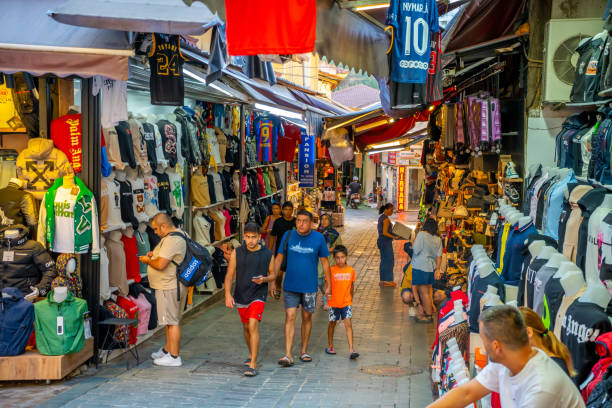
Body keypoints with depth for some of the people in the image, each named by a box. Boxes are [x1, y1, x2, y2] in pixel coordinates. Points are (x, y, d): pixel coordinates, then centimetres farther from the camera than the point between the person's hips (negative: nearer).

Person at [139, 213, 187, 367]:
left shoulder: (171, 240, -22)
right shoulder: (179, 234, 13)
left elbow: (161, 265, -27)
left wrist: (148, 260, -8)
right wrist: (154, 255, 14)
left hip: (169, 288, -11)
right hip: (171, 286, 11)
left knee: (172, 321, -5)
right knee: (170, 320, 20)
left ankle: (174, 357, 0)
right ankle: (167, 350, 32)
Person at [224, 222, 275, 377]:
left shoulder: (267, 254, -4)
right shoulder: (237, 253, -1)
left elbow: (272, 274, 7)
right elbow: (229, 276, 1)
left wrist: (264, 279, -16)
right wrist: (228, 295, -12)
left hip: (258, 295, -3)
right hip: (241, 296, 3)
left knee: (253, 325, -18)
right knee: (246, 327, 17)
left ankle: (253, 365, -17)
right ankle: (251, 354, 41)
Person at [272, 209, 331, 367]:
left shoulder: (318, 238, -5)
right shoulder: (288, 236, -2)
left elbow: (324, 262, 3)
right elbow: (279, 258, 6)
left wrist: (328, 284, 4)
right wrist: (273, 280, 4)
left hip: (309, 286, 0)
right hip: (290, 286, 0)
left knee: (307, 318, 12)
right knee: (290, 317, -8)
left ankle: (304, 351, 27)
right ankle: (288, 355, -10)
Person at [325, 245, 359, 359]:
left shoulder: (351, 270, 1)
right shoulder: (331, 270, -6)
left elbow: (352, 286, 12)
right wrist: (328, 294, -16)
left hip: (346, 303, 0)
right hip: (333, 303, 0)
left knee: (348, 323, -11)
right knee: (332, 323, 13)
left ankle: (351, 350, -14)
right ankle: (330, 346, 31)